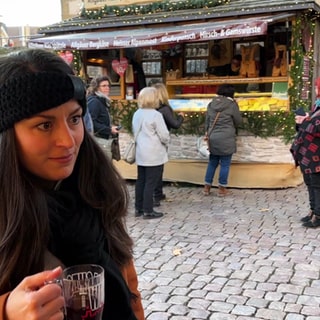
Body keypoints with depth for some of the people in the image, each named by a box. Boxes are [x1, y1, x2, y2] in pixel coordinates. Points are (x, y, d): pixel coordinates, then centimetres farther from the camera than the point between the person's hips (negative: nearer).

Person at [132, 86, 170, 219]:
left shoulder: (136, 114, 6)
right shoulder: (155, 115, -17)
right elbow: (164, 135, -15)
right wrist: (166, 143, 4)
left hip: (141, 153, 8)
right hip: (154, 155, -7)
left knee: (140, 180, 13)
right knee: (151, 182, -2)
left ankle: (138, 208, 21)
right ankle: (148, 211, 3)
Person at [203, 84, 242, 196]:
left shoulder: (211, 104, 5)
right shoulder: (232, 105, -10)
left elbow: (207, 121, 13)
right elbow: (238, 122, -1)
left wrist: (208, 133, 22)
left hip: (213, 138, 5)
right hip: (226, 139, -5)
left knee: (212, 163, 15)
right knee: (225, 164, 6)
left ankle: (207, 187, 18)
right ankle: (222, 188, 12)